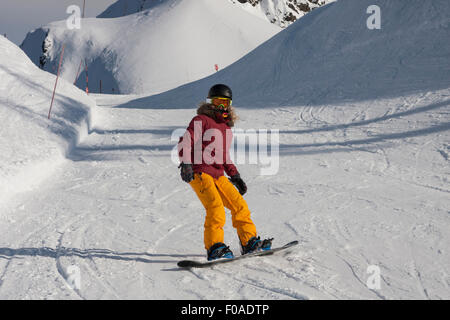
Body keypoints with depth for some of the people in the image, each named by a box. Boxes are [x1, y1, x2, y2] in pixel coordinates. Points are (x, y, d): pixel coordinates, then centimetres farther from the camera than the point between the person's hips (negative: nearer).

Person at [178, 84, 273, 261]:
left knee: (239, 205, 4)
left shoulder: (226, 126, 21)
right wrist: (185, 164, -28)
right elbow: (185, 142, -12)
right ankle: (214, 247, -23)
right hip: (200, 173, -7)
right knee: (215, 207, -23)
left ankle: (249, 242, 15)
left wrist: (235, 176, 22)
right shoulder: (202, 120, -1)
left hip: (218, 176, 7)